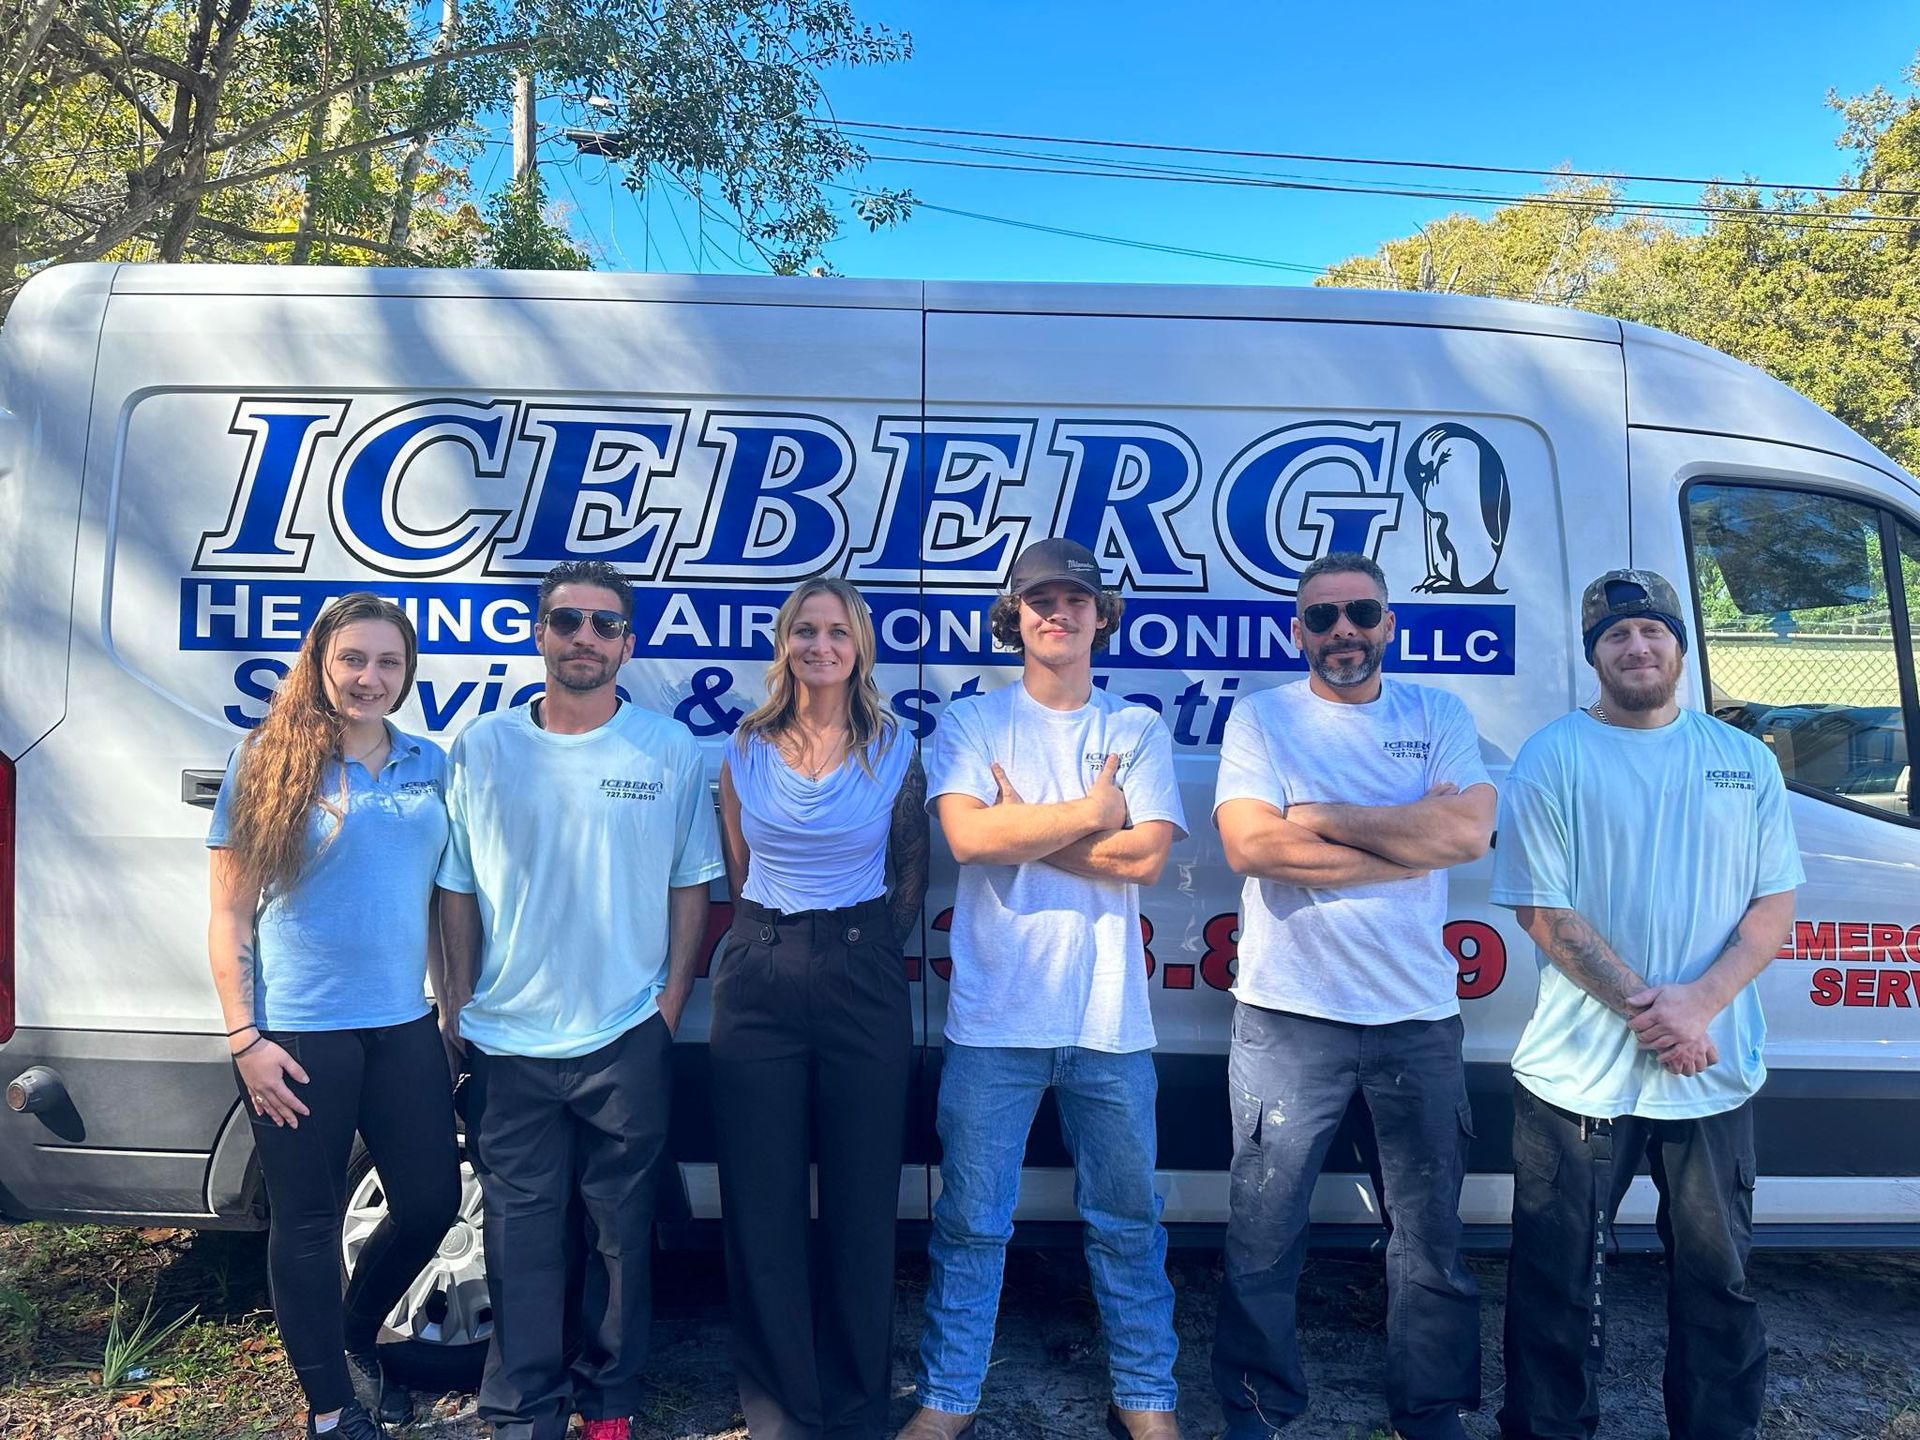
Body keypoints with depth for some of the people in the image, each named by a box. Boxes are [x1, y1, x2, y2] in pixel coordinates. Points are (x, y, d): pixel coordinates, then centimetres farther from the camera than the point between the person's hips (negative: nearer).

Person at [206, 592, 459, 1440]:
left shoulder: (430, 766, 5)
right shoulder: (266, 762, -6)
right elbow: (228, 915, -5)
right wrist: (244, 1037, -10)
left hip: (403, 1028, 4)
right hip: (297, 1034, -4)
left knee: (431, 1202, 11)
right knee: (308, 1221, 9)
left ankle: (357, 1335, 40)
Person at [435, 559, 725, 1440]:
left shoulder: (668, 750, -2)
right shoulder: (481, 749, 1)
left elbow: (690, 885, 2)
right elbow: (457, 892, 5)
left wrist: (670, 1002, -3)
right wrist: (460, 1009, 2)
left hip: (626, 1040, 0)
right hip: (507, 1044, 1)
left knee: (621, 1232, 11)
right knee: (520, 1237, 10)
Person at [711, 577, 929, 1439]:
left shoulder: (894, 750, 2)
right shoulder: (746, 750, 4)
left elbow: (913, 872, 9)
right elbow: (735, 874, 11)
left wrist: (869, 949, 2)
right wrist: (774, 946, 9)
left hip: (862, 982, -1)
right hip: (760, 981, 1)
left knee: (862, 1198, 6)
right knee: (762, 1199, 5)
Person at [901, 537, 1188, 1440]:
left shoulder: (1138, 730, 6)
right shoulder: (971, 723, 4)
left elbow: (1145, 856, -7)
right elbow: (968, 835, -13)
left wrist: (1018, 828, -8)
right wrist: (1092, 812, -6)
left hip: (1109, 1017, 1)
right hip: (995, 1014, -1)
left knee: (1127, 1220, 13)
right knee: (971, 1221, 8)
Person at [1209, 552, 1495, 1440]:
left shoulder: (1438, 715, 5)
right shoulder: (1262, 718, 0)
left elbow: (1470, 831, -11)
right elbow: (1250, 844, -15)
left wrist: (1321, 816, -12)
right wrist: (1414, 838, -12)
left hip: (1418, 1013, 2)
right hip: (1289, 1013, -2)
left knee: (1431, 1235, 15)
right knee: (1264, 1236, 8)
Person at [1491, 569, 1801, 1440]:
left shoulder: (1744, 762, 7)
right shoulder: (1552, 760, -4)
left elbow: (1774, 903, 3)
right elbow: (1543, 911, -9)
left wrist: (1699, 999, -13)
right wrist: (1642, 1005, -17)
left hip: (1714, 1072, 3)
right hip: (1579, 1072, -3)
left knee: (1717, 1277, 16)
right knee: (1557, 1279, 8)